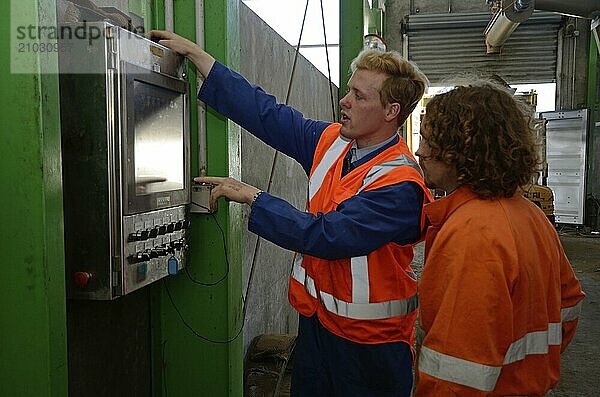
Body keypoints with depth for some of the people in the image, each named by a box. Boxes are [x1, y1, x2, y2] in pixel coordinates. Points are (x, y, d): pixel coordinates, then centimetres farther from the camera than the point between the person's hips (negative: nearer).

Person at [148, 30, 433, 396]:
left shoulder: (400, 185, -24)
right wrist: (193, 52, 4)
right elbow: (265, 111, 2)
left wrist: (251, 196, -23)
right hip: (317, 320, 7)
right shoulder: (331, 141, -2)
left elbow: (328, 236, -30)